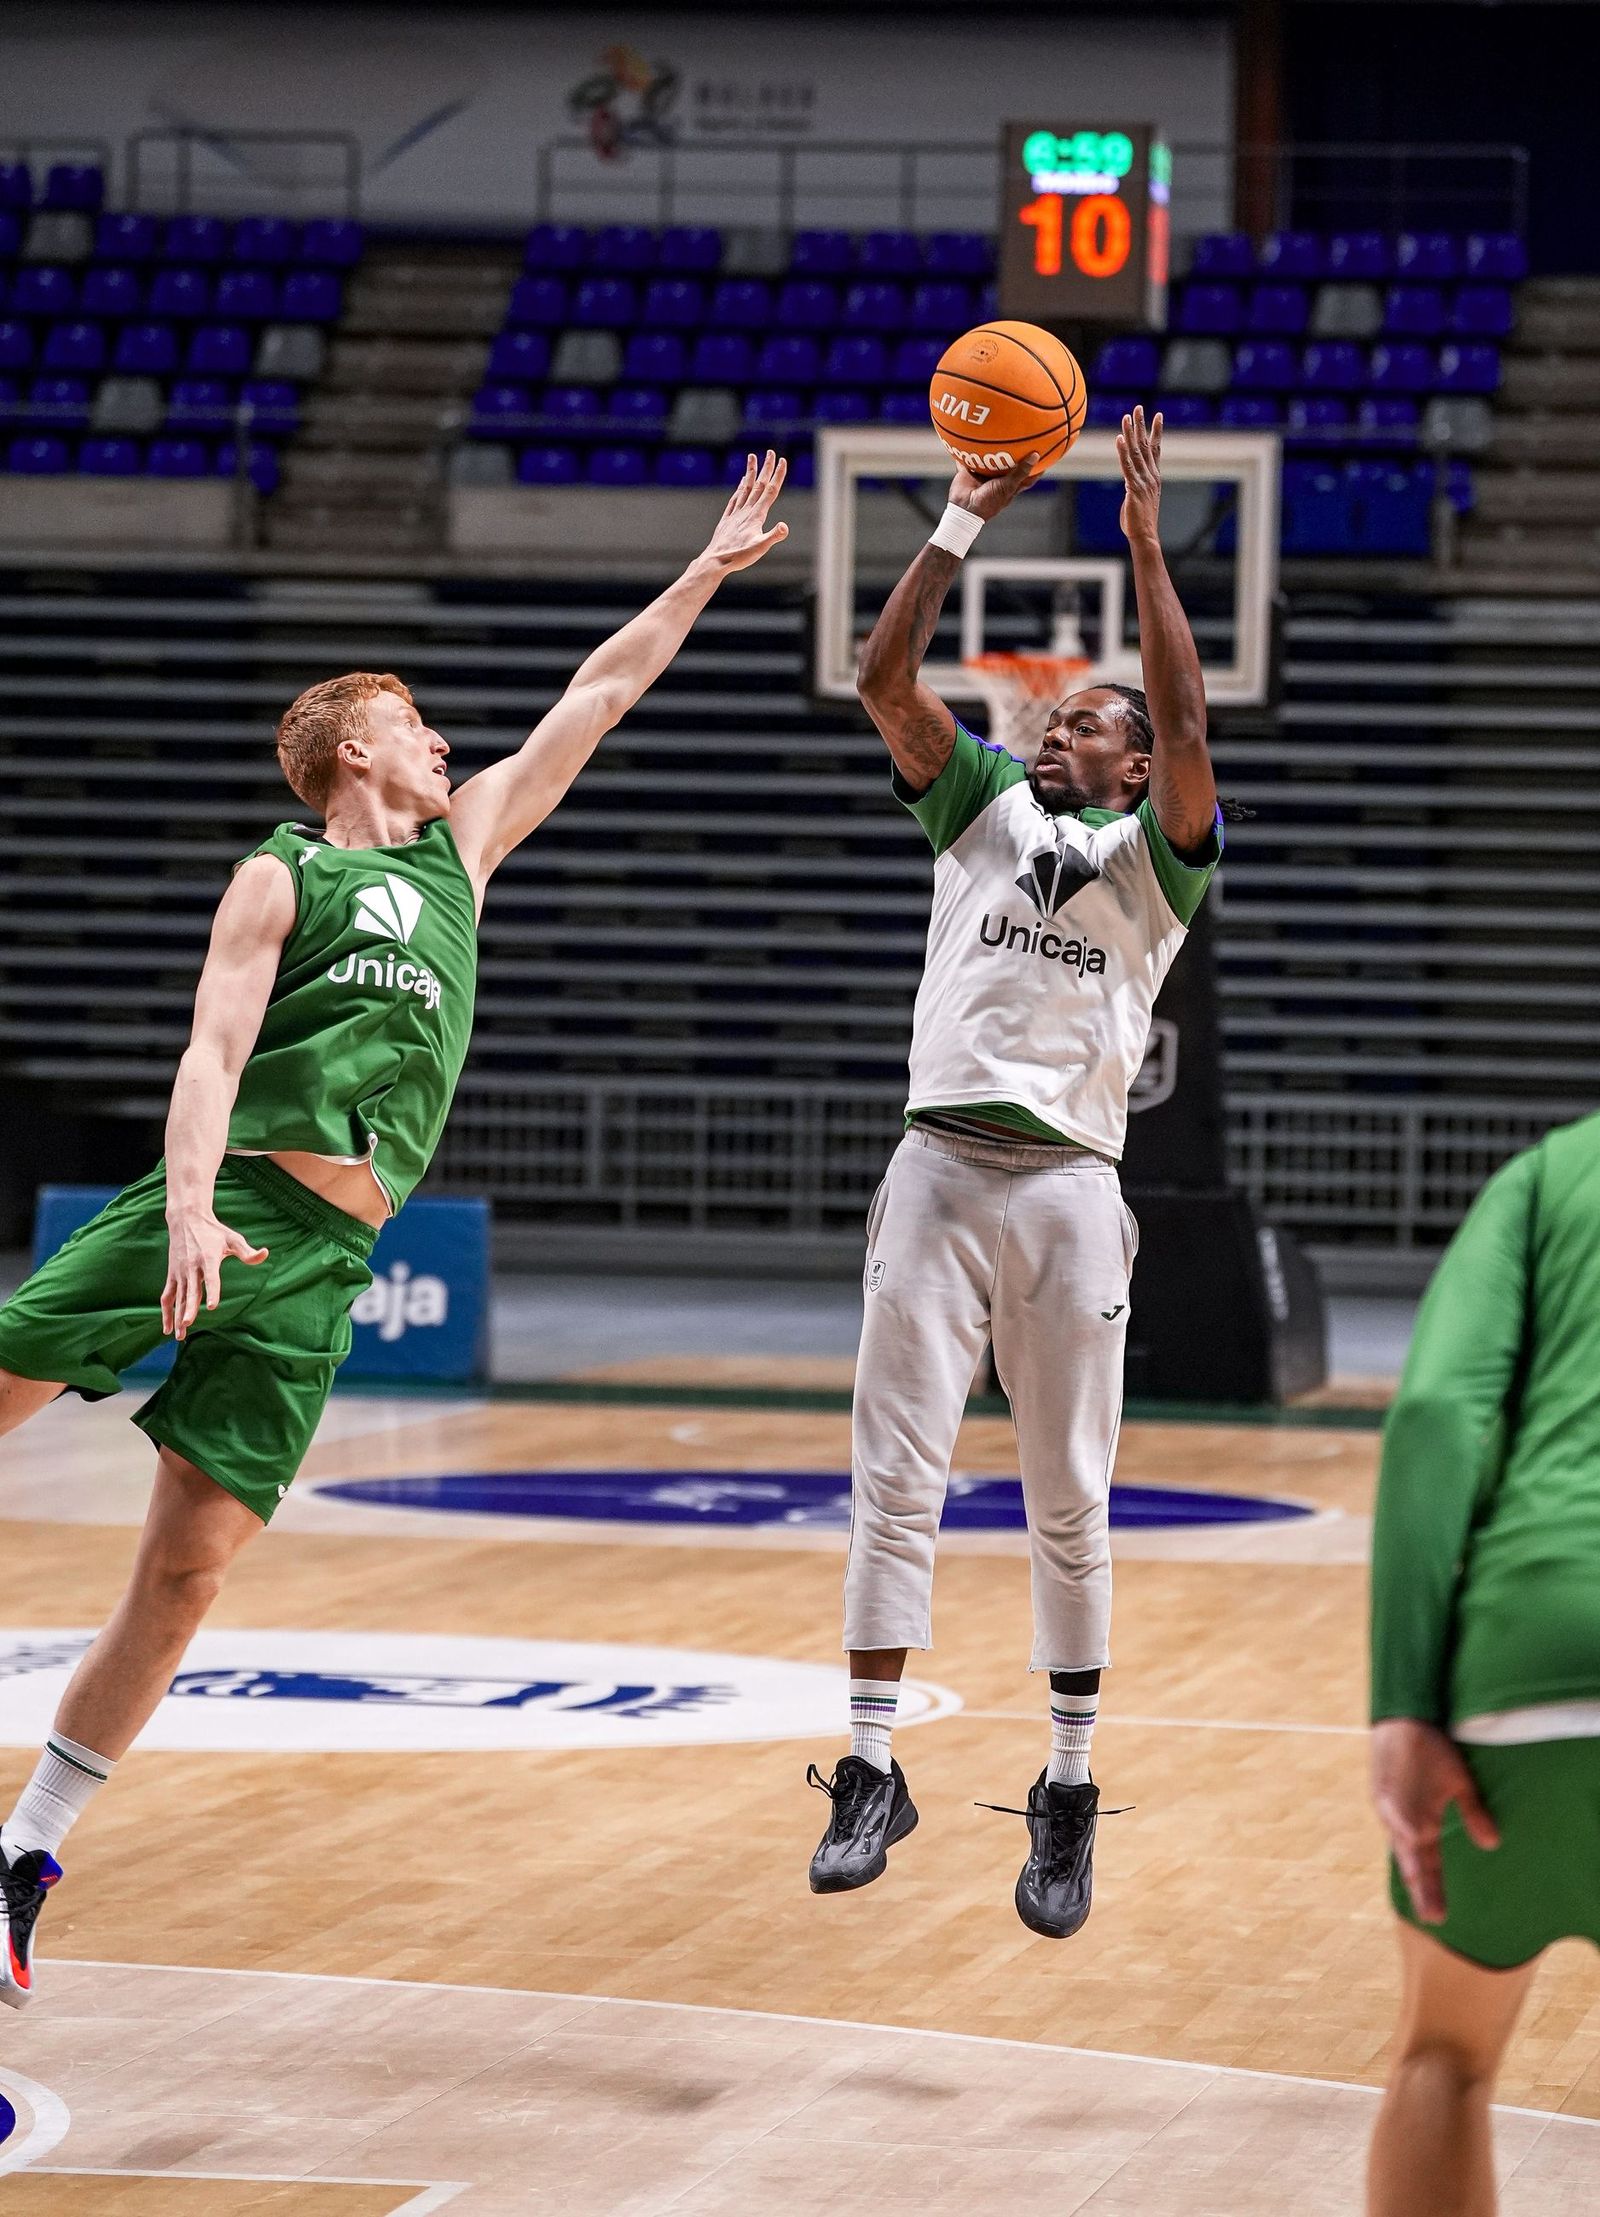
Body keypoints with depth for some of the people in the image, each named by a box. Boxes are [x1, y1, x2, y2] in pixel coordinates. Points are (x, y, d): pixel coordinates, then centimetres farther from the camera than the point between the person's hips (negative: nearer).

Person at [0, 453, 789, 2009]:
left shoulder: (459, 849, 21)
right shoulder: (282, 879, 4)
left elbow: (595, 697, 28)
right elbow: (216, 1047, -10)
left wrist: (709, 571, 28)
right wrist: (189, 1208, -25)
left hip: (324, 1263, 4)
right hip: (217, 1209, -4)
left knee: (189, 1560, -4)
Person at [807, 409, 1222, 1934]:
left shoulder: (1156, 852, 7)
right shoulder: (982, 805, 14)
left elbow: (1188, 729, -12)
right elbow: (885, 680, 2)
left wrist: (1146, 544, -14)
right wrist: (964, 525, -5)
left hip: (1070, 1189, -2)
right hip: (941, 1165, 2)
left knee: (1069, 1507, 2)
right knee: (896, 1479, -3)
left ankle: (1068, 1795, 10)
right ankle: (871, 1771, 1)